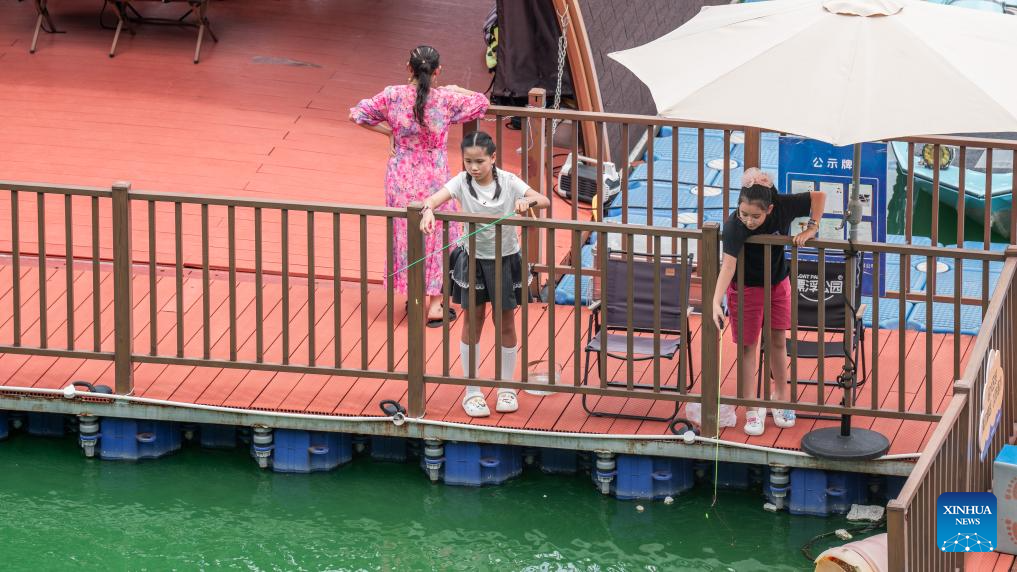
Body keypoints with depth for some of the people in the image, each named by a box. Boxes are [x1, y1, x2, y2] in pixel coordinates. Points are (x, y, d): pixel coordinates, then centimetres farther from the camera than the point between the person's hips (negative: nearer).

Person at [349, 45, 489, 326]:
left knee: (405, 234, 17)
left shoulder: (393, 96, -11)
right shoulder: (446, 99, -13)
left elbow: (358, 114, -5)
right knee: (437, 235, 12)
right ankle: (435, 305, 12)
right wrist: (455, 91, 17)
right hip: (434, 177, -1)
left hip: (402, 177, 1)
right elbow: (481, 102, 2)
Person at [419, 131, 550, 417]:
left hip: (505, 259, 0)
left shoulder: (508, 182, -12)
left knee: (506, 323, 10)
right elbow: (434, 199, -25)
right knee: (472, 323, 7)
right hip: (473, 259, 0)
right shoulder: (462, 182, -11)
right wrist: (428, 210, -48)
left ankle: (506, 388, 25)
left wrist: (528, 201, -42)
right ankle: (472, 391, 18)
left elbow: (545, 201, -20)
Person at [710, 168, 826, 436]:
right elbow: (729, 263, -45)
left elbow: (819, 197, -15)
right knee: (747, 345, 3)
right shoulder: (734, 225, -35)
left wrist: (811, 228, -25)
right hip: (746, 288, -3)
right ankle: (752, 408, 14)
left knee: (778, 341, 13)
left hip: (778, 283, 3)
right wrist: (716, 301, -55)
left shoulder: (783, 207, -27)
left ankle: (781, 398, 30)